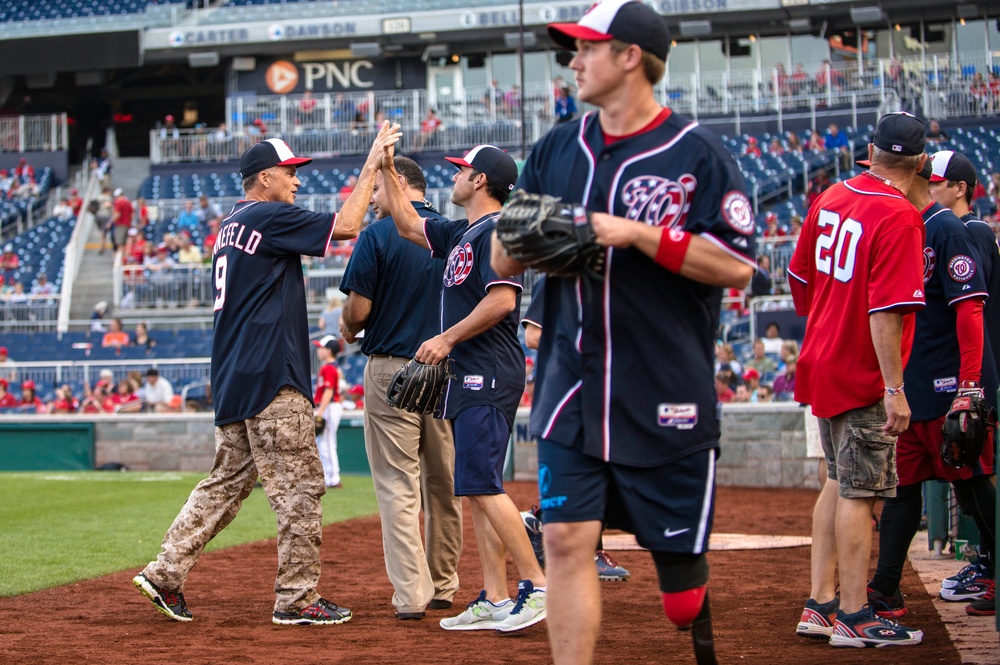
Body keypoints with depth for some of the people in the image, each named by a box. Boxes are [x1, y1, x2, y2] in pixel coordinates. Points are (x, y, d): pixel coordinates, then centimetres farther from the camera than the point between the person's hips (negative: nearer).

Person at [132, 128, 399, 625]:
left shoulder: (233, 225, 19)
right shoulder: (268, 217, -9)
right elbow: (345, 225, -12)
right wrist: (372, 165, -5)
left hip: (233, 380, 10)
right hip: (271, 379, -10)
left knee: (227, 482, 13)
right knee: (299, 487, -4)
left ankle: (165, 573, 10)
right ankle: (297, 598, -1)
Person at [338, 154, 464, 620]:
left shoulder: (378, 235, -9)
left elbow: (358, 309, -11)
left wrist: (346, 328, 10)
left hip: (392, 368, -5)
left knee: (398, 485, -2)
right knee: (444, 483, 13)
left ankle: (411, 595, -8)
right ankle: (443, 587, 22)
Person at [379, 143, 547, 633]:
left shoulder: (495, 231, -11)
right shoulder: (460, 234, 18)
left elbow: (502, 300, -22)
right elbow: (407, 224, 31)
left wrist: (447, 338, -17)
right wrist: (387, 169, 26)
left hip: (488, 376, -10)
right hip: (468, 378, 10)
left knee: (481, 484, -15)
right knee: (476, 489, 8)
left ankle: (537, 585, -13)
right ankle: (494, 601, 9)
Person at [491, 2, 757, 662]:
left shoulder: (697, 152, -4)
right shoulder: (557, 149, 11)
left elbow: (736, 265, -12)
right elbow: (503, 261, 15)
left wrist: (636, 233, -19)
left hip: (666, 401, -4)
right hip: (572, 391, 4)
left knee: (679, 557, 5)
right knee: (566, 539, -6)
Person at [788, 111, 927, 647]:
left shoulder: (832, 198, 5)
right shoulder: (900, 219, -19)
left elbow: (800, 277, 15)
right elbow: (886, 311, -25)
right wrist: (895, 390, -23)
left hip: (821, 362, 8)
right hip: (863, 377, -8)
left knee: (840, 482, 17)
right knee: (859, 492, -2)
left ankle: (821, 604, 20)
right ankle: (853, 618, 4)